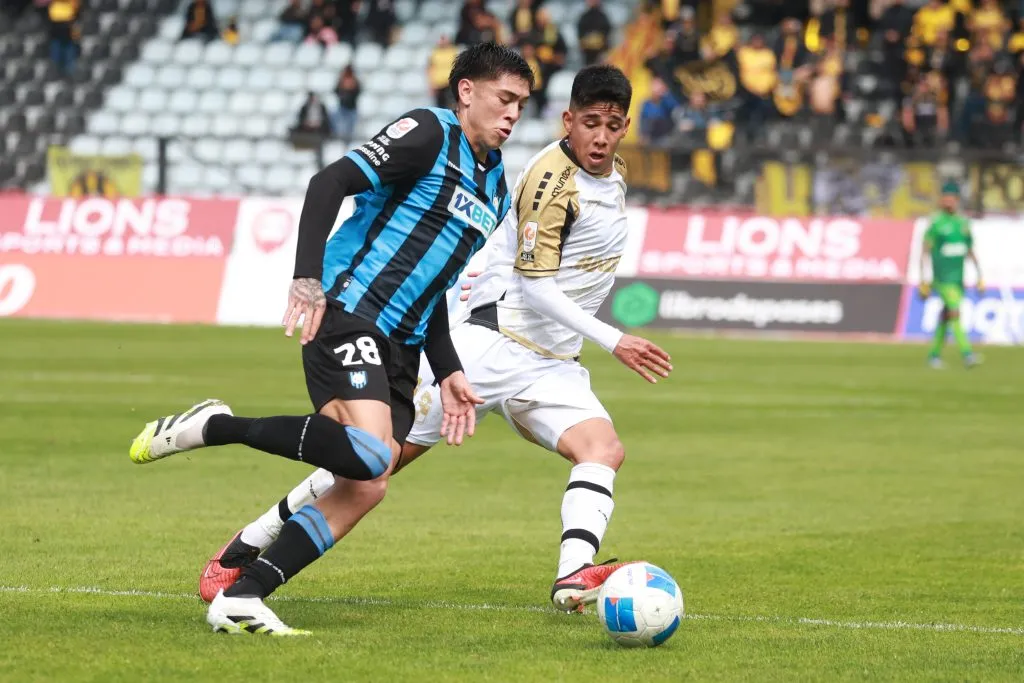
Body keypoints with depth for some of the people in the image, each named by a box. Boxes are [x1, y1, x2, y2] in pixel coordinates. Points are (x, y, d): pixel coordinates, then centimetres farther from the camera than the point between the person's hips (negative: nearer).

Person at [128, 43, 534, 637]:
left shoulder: (496, 186, 21)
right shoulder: (430, 133, -5)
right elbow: (330, 184, -15)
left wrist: (447, 371, 17)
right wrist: (309, 278, -27)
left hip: (399, 343, 9)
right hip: (346, 312, -9)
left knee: (365, 487, -4)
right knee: (371, 453, -29)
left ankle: (239, 600, -3)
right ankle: (214, 427, -15)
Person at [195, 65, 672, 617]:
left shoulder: (616, 174, 10)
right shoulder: (554, 179, -16)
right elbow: (534, 283, -21)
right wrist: (613, 341, -26)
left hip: (552, 364, 7)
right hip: (495, 340, -7)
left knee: (603, 448, -21)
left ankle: (574, 575, -40)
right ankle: (243, 549, 8)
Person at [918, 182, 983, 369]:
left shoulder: (964, 223, 12)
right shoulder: (936, 223, -4)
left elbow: (970, 252, 19)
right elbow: (925, 252, -4)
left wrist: (979, 277, 13)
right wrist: (923, 281, -9)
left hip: (958, 278, 6)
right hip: (942, 277, -6)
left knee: (945, 318, 10)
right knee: (955, 313, -17)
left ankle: (934, 354, 23)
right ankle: (966, 353, -23)